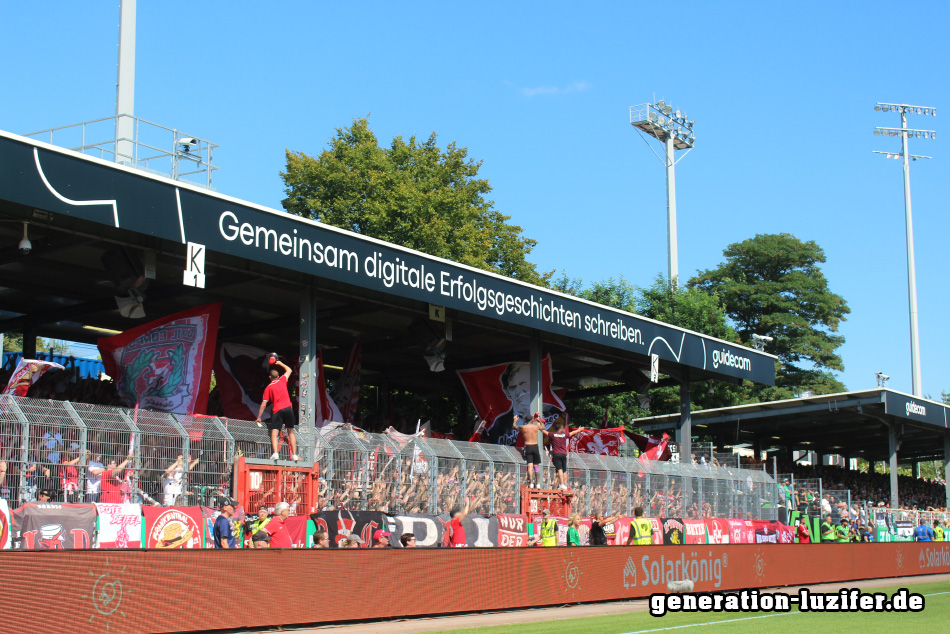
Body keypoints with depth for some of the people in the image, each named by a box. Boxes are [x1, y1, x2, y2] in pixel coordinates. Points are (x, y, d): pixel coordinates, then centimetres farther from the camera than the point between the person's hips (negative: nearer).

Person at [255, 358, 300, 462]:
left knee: (274, 434, -6)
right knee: (291, 432, 12)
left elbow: (263, 405, 7)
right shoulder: (282, 380, 14)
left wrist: (259, 417, 15)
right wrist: (280, 363, 45)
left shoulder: (268, 388, 9)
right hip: (288, 408, 2)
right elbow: (289, 370, 34)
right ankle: (294, 455, 7)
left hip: (277, 411, -2)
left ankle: (275, 453, -26)